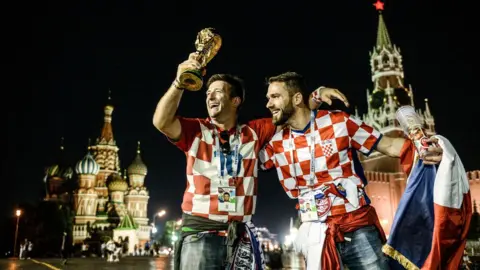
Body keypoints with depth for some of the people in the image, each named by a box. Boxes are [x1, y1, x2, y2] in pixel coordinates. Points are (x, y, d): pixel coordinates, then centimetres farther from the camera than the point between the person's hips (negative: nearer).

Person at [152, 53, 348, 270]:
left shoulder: (253, 132, 9)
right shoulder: (196, 131, 3)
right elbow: (161, 122, -12)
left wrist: (318, 94, -3)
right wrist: (179, 83, -22)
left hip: (240, 234, 2)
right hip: (200, 231, -2)